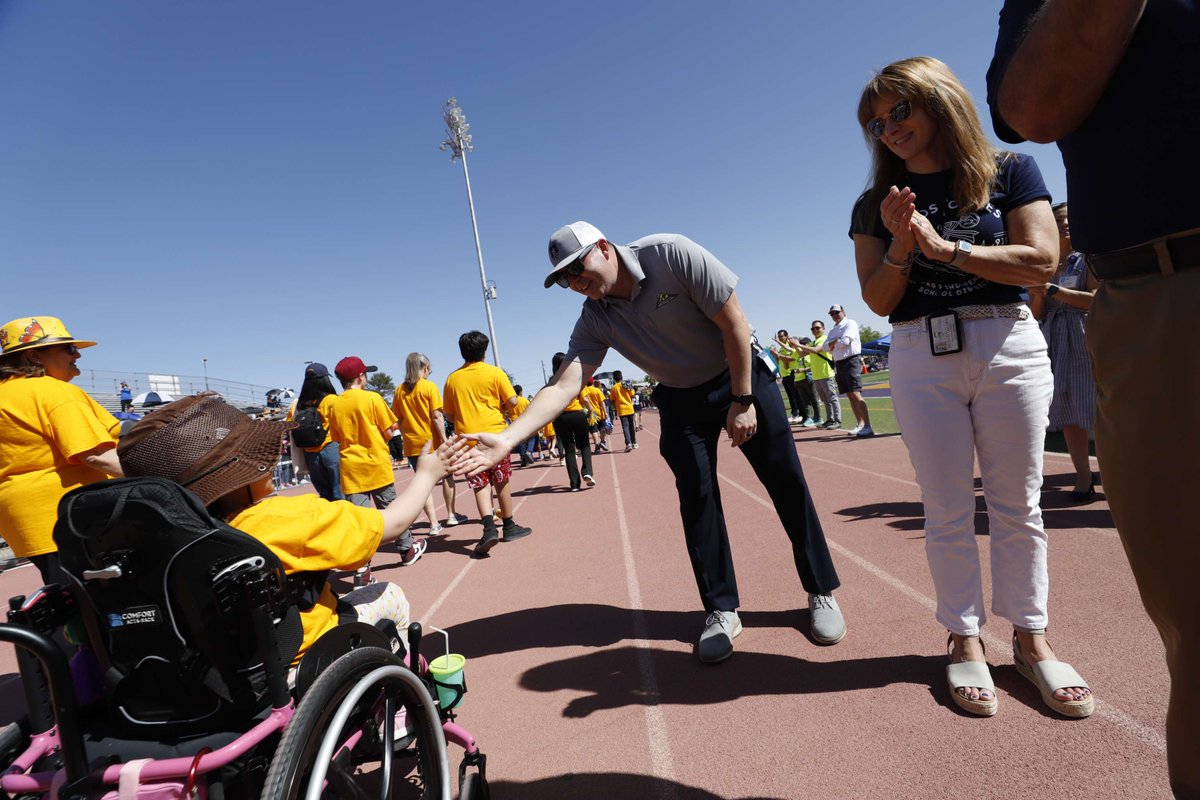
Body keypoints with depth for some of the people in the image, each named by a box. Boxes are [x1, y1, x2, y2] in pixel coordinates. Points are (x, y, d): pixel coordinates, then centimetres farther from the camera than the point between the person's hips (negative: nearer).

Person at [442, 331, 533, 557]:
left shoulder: (452, 379, 5)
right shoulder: (495, 372, -4)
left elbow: (449, 415, 9)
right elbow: (512, 401, -8)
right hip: (494, 434, -1)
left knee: (480, 485, 5)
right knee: (501, 481, 11)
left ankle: (489, 527, -12)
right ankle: (509, 526, 21)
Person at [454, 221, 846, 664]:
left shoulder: (672, 254, -25)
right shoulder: (595, 319, -13)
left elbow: (734, 323, -21)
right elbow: (564, 383, -22)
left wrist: (742, 401, -19)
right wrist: (508, 438, -36)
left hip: (741, 376, -3)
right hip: (681, 398, 3)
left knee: (785, 481, 1)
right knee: (696, 496, -3)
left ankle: (821, 592, 18)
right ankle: (721, 610, 11)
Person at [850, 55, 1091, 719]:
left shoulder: (1009, 172, 5)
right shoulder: (877, 206, 9)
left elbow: (1040, 260, -7)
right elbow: (879, 301, 3)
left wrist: (941, 245, -11)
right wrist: (901, 247, -13)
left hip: (1009, 348, -1)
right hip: (921, 359, 1)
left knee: (1016, 506, 5)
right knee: (948, 510, 3)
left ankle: (1030, 638, 18)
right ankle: (965, 639, 15)